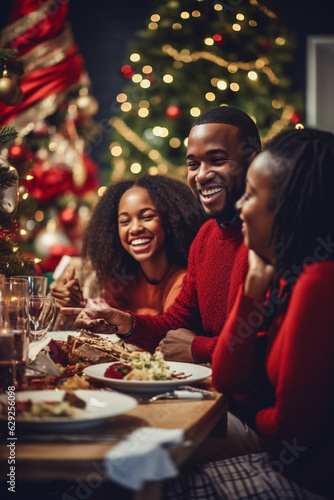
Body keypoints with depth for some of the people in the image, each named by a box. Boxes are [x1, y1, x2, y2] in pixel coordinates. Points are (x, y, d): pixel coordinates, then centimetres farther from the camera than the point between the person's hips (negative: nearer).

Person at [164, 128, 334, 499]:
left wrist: (258, 420, 1)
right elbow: (228, 378, 5)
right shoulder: (288, 277, 5)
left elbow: (291, 429, -23)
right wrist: (257, 281, -1)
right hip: (299, 466, 8)